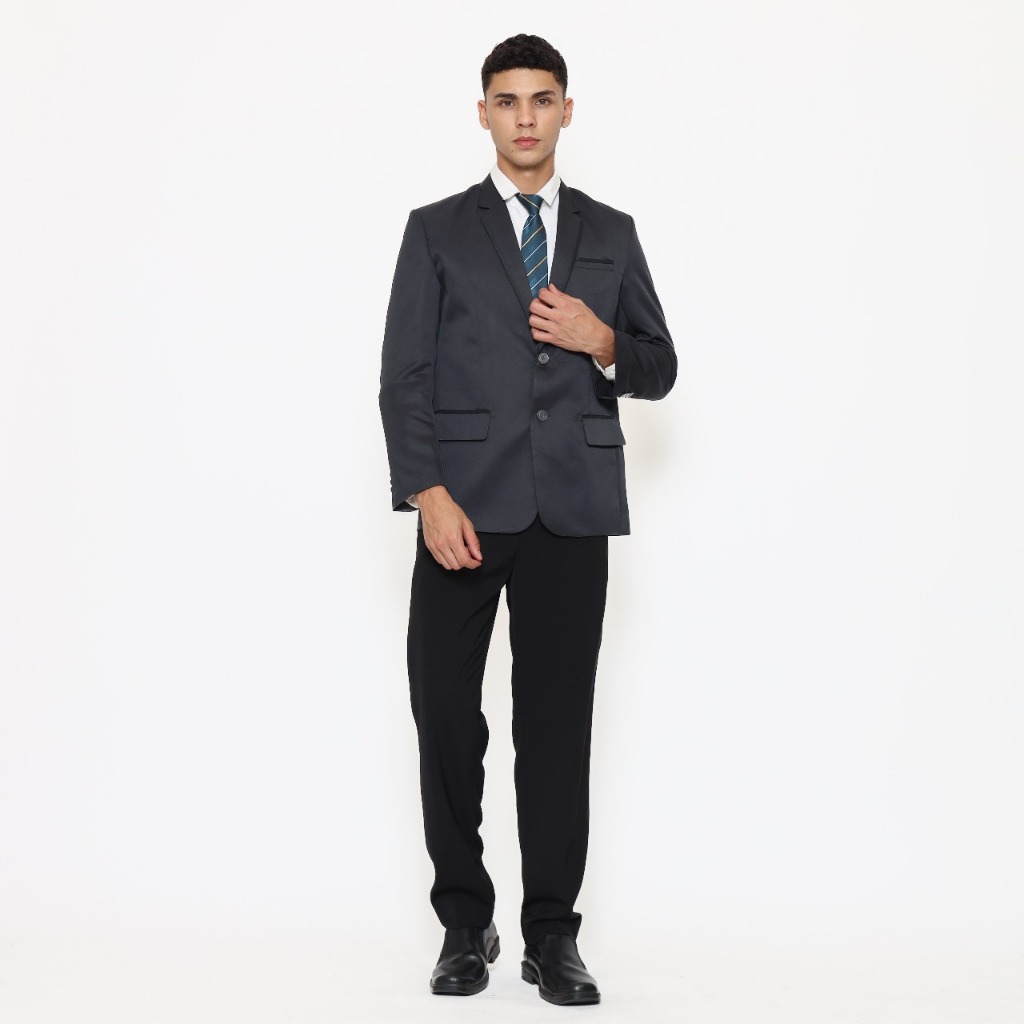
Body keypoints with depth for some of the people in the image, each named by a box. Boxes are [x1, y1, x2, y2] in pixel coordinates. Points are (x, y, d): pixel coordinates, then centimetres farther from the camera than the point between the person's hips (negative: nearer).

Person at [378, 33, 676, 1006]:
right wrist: (428, 494, -12)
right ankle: (465, 923, 14)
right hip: (466, 505, -1)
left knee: (558, 723, 2)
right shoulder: (437, 231, 8)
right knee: (447, 718, -1)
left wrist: (604, 343, -6)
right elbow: (404, 374, 1)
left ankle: (551, 934, 11)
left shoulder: (611, 233, 14)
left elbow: (658, 372, 16)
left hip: (573, 511, 1)